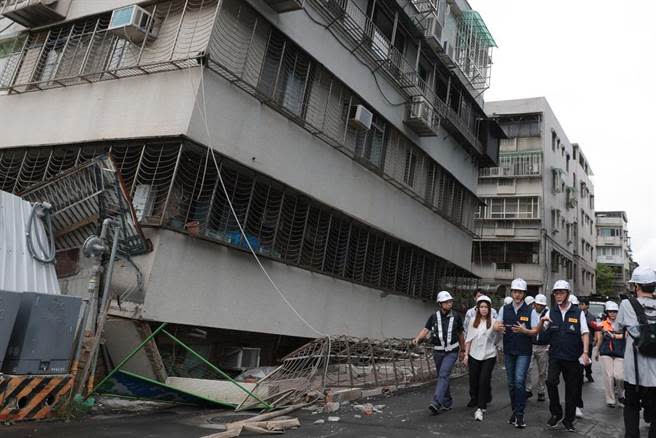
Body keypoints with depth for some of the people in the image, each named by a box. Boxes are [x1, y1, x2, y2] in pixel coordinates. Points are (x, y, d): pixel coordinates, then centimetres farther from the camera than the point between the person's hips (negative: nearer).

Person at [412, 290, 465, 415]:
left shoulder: (456, 316, -2)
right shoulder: (434, 317, -2)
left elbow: (460, 334, 11)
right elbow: (425, 330, -11)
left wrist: (462, 350, 18)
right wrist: (417, 338, -31)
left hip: (451, 352, -2)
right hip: (438, 352, 3)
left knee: (443, 374, -19)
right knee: (442, 377, 12)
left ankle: (437, 402, -25)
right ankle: (447, 403, 29)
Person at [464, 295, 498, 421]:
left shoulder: (493, 321, -5)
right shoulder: (473, 321, 4)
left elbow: (497, 337, -7)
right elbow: (469, 338, 8)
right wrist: (466, 354, 7)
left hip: (489, 355, -3)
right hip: (474, 355, 3)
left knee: (484, 380, -7)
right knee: (473, 380, 10)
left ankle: (480, 408, -1)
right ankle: (475, 399, 35)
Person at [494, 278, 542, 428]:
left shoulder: (530, 311, -4)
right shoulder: (504, 309, 4)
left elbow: (535, 331, -3)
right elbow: (496, 325, -2)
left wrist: (524, 331, -24)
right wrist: (498, 327, -27)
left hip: (524, 352, -3)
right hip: (508, 351, 3)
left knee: (519, 381, -14)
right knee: (511, 383, 11)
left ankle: (520, 415, -5)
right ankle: (515, 411, 25)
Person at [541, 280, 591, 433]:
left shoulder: (578, 313, 1)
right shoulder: (551, 313, 6)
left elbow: (585, 333, 1)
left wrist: (585, 352, -10)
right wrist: (541, 322, -14)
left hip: (573, 357, 0)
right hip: (555, 355, 1)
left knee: (572, 388, 6)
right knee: (551, 381, -18)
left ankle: (569, 419, 21)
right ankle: (556, 413, -1)